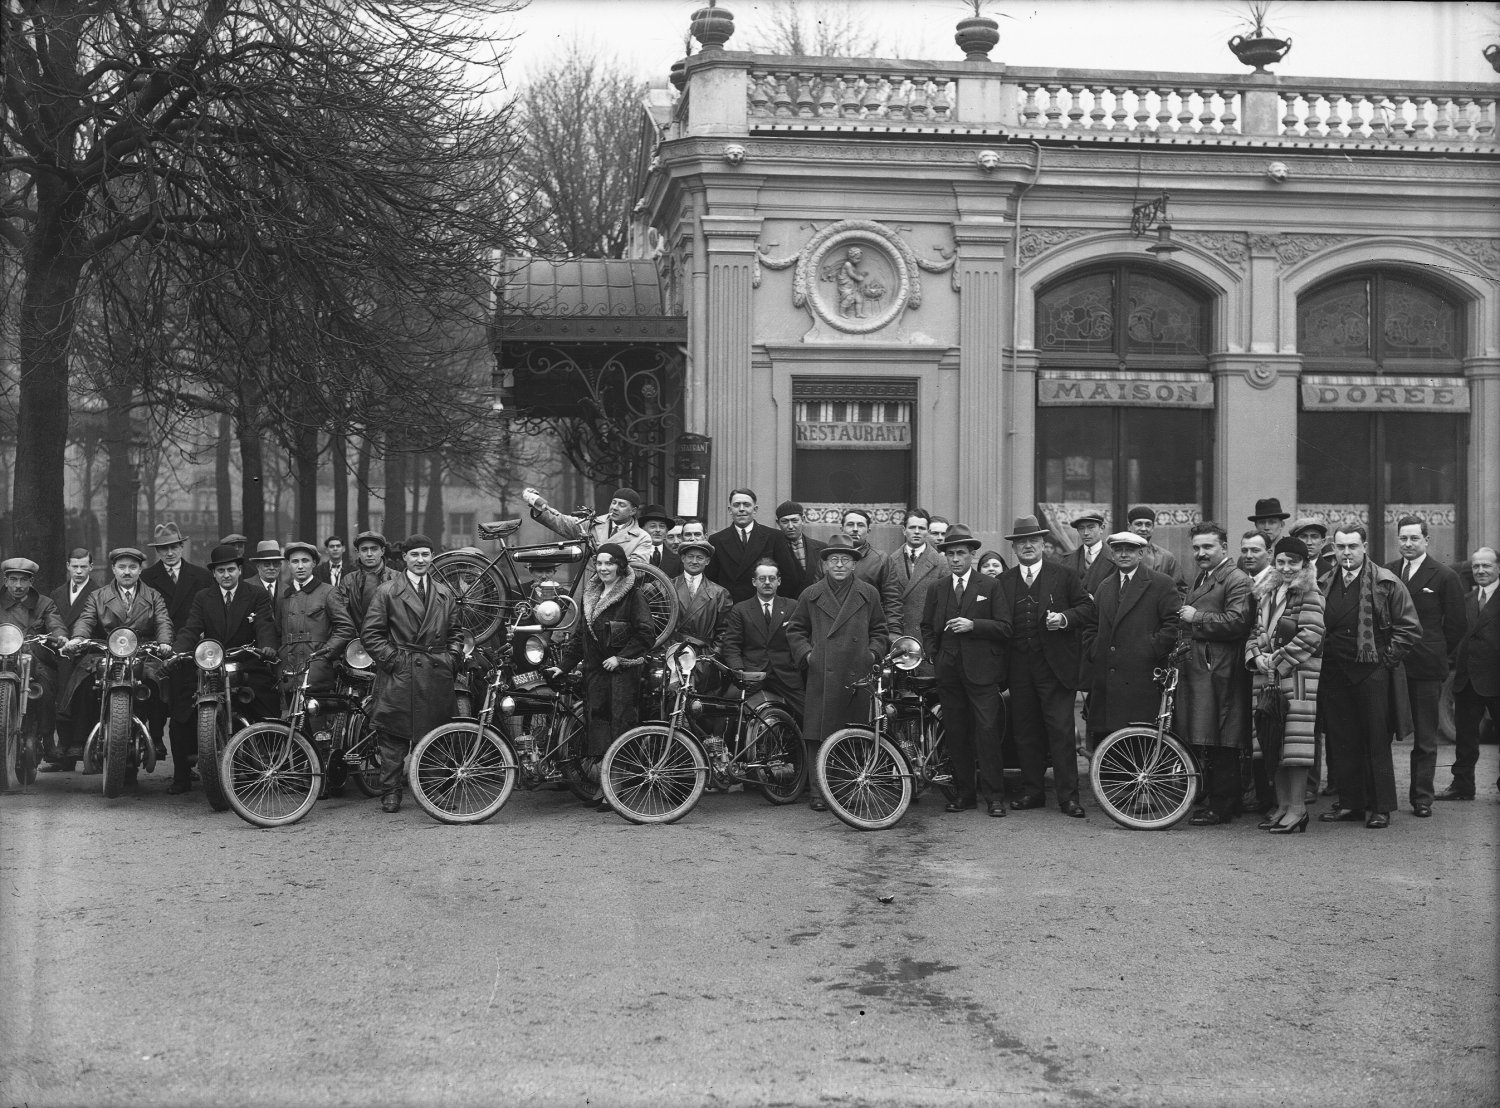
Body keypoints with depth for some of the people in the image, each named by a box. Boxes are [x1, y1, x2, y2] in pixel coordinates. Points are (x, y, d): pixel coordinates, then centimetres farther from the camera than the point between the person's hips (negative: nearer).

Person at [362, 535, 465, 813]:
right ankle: (390, 794, 4)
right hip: (399, 674, -3)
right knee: (393, 737, -2)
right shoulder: (387, 592, 2)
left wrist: (451, 659, 5)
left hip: (436, 674, 3)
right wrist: (391, 658, -8)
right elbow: (370, 633, 0)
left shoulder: (445, 593, 15)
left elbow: (456, 631, 19)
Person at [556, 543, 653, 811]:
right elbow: (579, 636, 19)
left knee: (620, 723, -8)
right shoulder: (591, 595, 16)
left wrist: (620, 658, -13)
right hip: (594, 673, 6)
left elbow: (645, 636, -8)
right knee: (597, 723, 2)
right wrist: (564, 665, 12)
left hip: (621, 673, -6)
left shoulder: (633, 596, -4)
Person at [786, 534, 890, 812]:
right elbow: (795, 629, 16)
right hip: (821, 676, 0)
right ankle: (818, 792, 3)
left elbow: (879, 631, 17)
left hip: (857, 677, 0)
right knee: (818, 737, -3)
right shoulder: (811, 595, 11)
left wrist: (873, 653, 2)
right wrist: (805, 653, 3)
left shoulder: (868, 594, 12)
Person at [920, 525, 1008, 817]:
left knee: (987, 732, -8)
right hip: (948, 670, 4)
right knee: (956, 734, 5)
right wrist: (934, 657, 8)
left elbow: (1004, 626, -3)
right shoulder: (937, 589, 14)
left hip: (982, 670, -4)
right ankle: (964, 793, 13)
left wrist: (973, 625, -15)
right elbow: (927, 627, 21)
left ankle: (994, 795, -2)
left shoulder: (991, 586, 2)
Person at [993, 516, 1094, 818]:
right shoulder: (1003, 581, 12)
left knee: (1061, 731, -6)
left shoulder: (1064, 576, 4)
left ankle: (1068, 796, -1)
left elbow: (1088, 607, 3)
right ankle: (1032, 791, 18)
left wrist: (1065, 617, -13)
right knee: (1025, 732, 8)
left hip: (1055, 666, -3)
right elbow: (1000, 623, 14)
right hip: (1019, 666, 3)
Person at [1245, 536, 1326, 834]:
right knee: (1272, 743, 9)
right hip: (1268, 678, 7)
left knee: (1295, 740, -8)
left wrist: (1278, 661, -14)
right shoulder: (1266, 594, 17)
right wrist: (1256, 656, -1)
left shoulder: (1309, 595, -4)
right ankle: (1282, 804, 18)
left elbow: (1310, 636, -14)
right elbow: (1256, 632, 19)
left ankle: (1298, 807, -3)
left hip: (1298, 675, -7)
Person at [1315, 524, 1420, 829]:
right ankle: (1349, 803, 13)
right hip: (1333, 675, 4)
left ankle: (1380, 807, 4)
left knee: (1376, 742, -1)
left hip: (1371, 674, -4)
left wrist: (1386, 658, -7)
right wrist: (1321, 660, 8)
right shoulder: (1324, 584, 11)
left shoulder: (1386, 583, -2)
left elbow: (1410, 629, -3)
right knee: (1340, 743, 6)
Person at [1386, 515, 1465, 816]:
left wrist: (1437, 653, 3)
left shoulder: (1445, 577, 0)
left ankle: (1422, 797, 11)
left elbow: (1455, 624, 3)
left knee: (1425, 738, 4)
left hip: (1427, 667, -2)